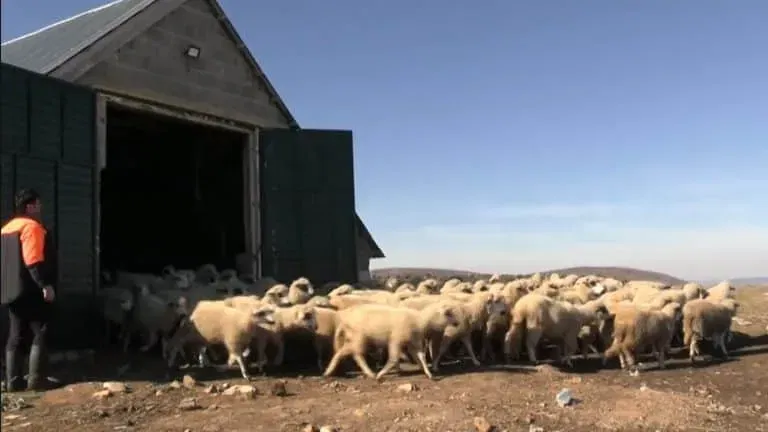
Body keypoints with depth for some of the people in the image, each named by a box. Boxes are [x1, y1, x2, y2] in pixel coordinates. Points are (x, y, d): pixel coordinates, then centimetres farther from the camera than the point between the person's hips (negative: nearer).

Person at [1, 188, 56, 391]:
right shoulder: (32, 226, -11)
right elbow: (33, 261, -22)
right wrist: (46, 284, -24)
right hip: (31, 290, -9)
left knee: (16, 337, 9)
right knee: (40, 333, -4)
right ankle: (36, 379, -8)